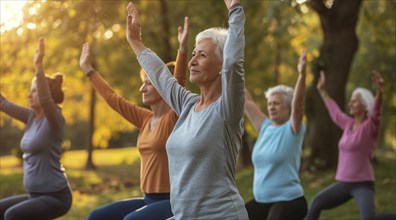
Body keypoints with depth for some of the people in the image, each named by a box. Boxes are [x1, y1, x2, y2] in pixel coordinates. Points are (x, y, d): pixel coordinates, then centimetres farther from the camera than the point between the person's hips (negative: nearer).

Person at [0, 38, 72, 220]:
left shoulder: (55, 119, -13)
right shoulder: (32, 116, 9)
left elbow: (45, 100, -34)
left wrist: (38, 66, -40)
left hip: (56, 196, -9)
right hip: (35, 195, 9)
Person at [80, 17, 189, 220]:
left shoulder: (175, 118, -10)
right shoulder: (145, 119, 10)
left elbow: (179, 84, -28)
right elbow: (113, 99, 19)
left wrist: (182, 48, -40)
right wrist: (88, 69, 25)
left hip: (173, 201, -8)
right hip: (149, 199, 8)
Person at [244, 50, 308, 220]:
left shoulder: (292, 129, -8)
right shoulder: (265, 127, 9)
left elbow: (298, 104, -24)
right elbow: (247, 103, 10)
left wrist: (301, 75, -37)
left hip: (288, 202, -7)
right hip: (261, 201, 8)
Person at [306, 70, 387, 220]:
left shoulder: (371, 126, -10)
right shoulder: (349, 124, 10)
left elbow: (376, 111, -30)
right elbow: (334, 112, 27)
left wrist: (380, 92, -51)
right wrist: (322, 91, 39)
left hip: (363, 185, -8)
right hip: (343, 184, 8)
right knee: (316, 203, 21)